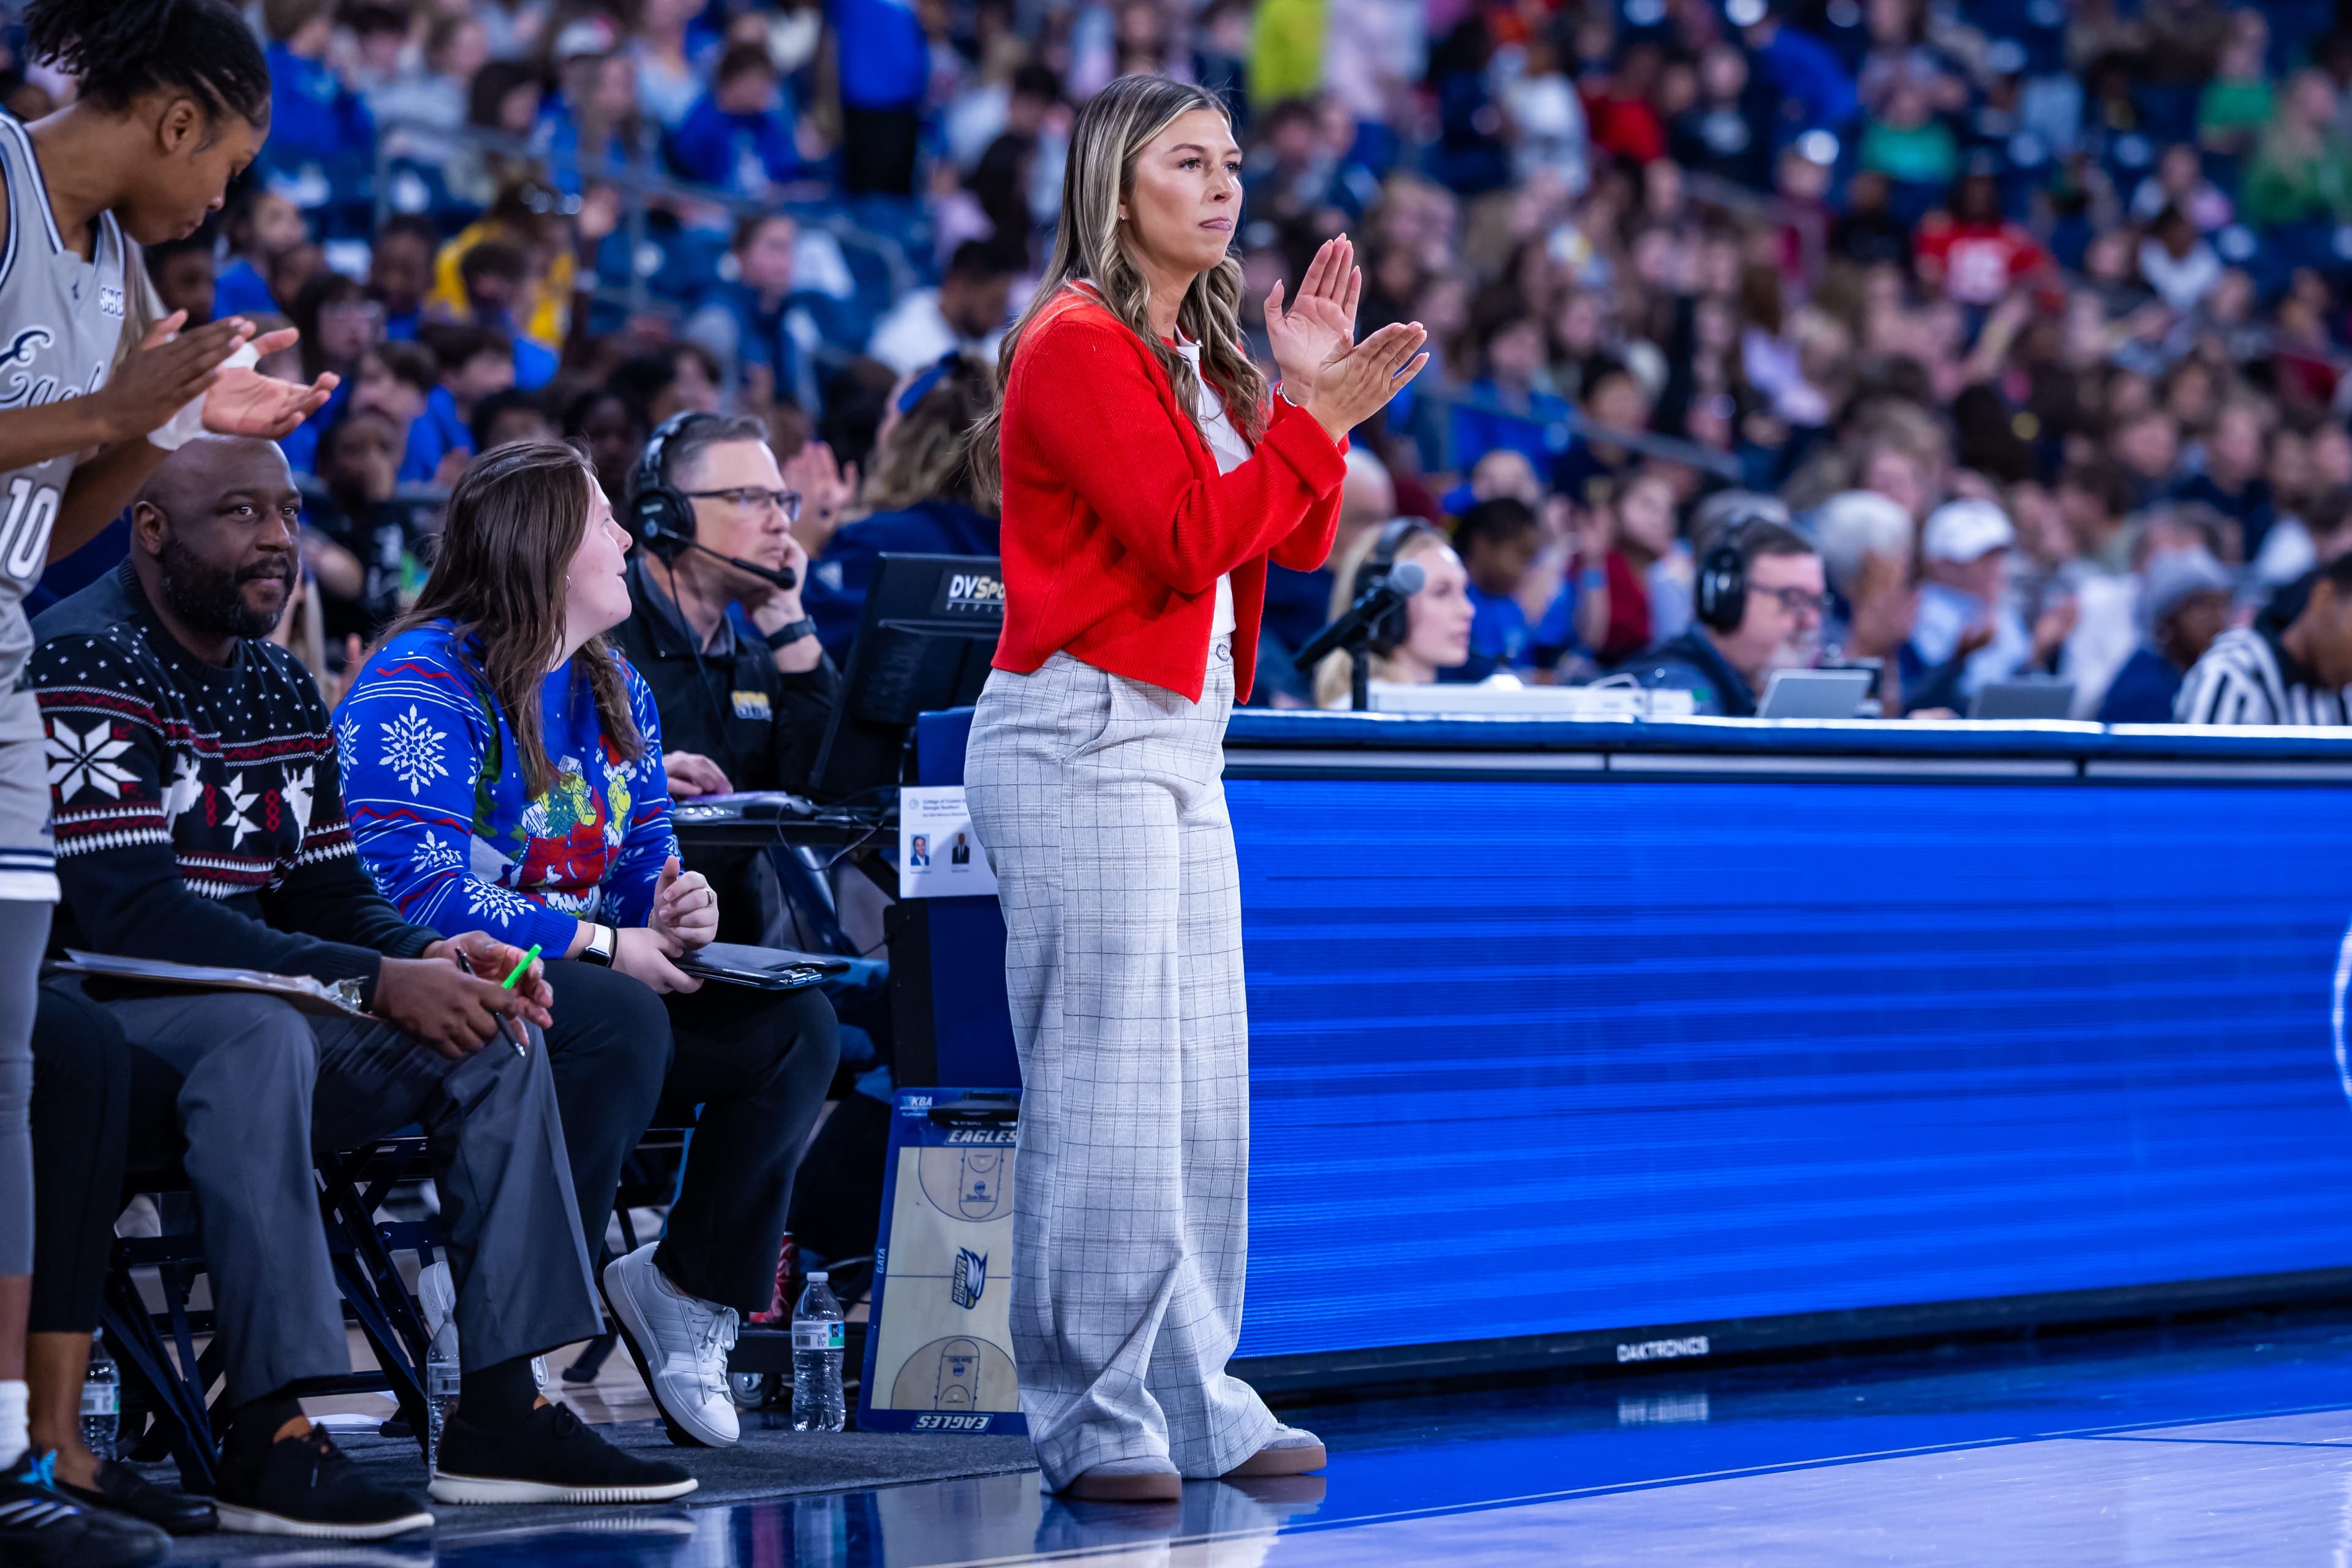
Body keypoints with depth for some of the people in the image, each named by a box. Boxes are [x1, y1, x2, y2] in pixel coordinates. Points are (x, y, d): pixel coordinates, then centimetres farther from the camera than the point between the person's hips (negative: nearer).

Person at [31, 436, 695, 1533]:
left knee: (494, 1030, -2)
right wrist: (376, 983, -25)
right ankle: (272, 1433, -40)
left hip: (253, 1015, 9)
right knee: (259, 1031, -37)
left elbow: (328, 893, 15)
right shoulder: (85, 661, -14)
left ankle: (499, 1411, -8)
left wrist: (426, 955, -10)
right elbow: (130, 911, -24)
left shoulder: (282, 689, 14)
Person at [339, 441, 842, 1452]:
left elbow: (648, 868, 20)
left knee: (793, 1026, -9)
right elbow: (422, 895, -23)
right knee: (620, 1021, -36)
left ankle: (690, 1288, 3)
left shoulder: (615, 691, 15)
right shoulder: (422, 686, -12)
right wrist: (604, 946, -22)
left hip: (581, 990, 8)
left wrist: (675, 913, -7)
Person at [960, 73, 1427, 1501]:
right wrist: (1314, 418, -13)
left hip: (1178, 746, 9)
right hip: (1083, 742, -9)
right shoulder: (1078, 343, -9)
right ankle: (1097, 1421, -6)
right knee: (1107, 1087, -9)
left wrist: (1307, 395, 5)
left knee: (1202, 1092, 9)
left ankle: (1191, 1402, 14)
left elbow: (1296, 542, 15)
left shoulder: (1194, 353, 18)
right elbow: (1186, 536, -16)